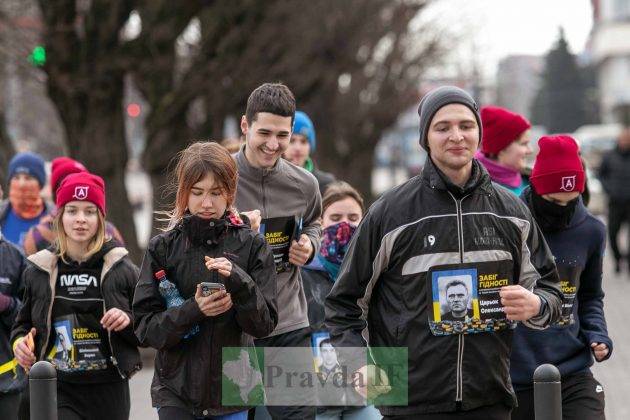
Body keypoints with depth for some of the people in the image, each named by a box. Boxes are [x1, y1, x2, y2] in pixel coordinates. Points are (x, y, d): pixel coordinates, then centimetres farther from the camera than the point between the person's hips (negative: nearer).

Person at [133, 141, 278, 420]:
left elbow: (265, 323, -4)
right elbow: (145, 327, -4)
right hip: (176, 392, -1)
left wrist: (238, 281, -21)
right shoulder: (163, 248, 0)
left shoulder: (251, 246, 0)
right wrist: (193, 311, -20)